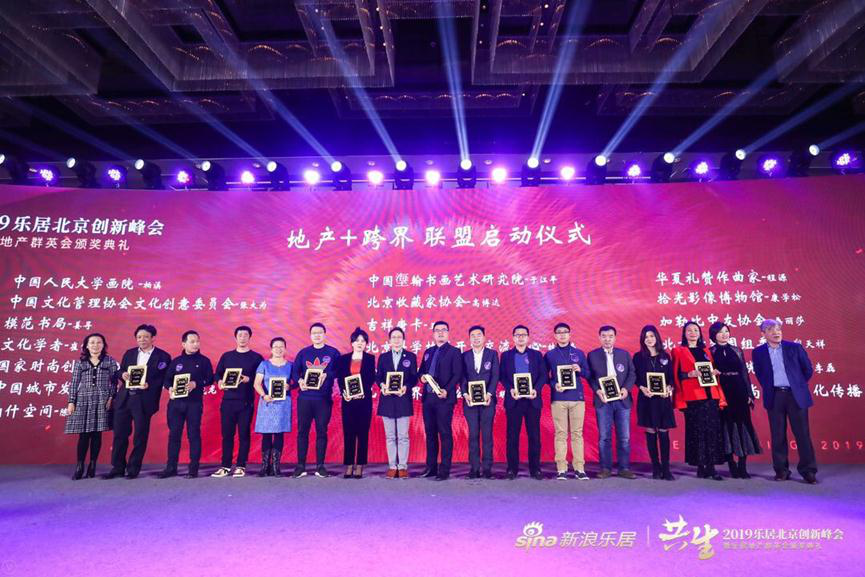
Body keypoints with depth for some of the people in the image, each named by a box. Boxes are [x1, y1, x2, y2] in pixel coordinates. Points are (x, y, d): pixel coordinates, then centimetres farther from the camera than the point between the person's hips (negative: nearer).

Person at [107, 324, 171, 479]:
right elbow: (120, 372, 14)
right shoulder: (129, 353, 13)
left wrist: (149, 385, -22)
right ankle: (117, 467, 22)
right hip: (124, 398, 4)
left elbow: (164, 379, -7)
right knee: (120, 434, 9)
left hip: (144, 401, -4)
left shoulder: (163, 356, -2)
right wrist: (123, 375, -8)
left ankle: (133, 469, 17)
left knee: (140, 436, 4)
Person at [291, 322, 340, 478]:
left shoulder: (333, 353, 6)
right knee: (302, 431, 3)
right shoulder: (303, 352, 11)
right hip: (304, 397, 1)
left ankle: (320, 466, 12)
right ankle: (300, 466, 11)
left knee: (322, 432, 4)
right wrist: (299, 381, -15)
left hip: (324, 398, -1)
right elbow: (294, 371, 5)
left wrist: (327, 375, -17)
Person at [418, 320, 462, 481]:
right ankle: (431, 467, 22)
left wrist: (446, 390, -19)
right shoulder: (428, 352, 16)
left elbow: (457, 375, -8)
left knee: (445, 433, -2)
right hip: (428, 397, 6)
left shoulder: (454, 351, -2)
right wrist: (422, 376, -1)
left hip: (444, 398, -6)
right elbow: (421, 370, 22)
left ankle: (444, 470, 5)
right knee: (430, 433, 12)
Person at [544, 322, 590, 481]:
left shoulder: (579, 353, 12)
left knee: (577, 433, 1)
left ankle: (579, 468, 7)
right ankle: (561, 469, 3)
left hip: (577, 398, 1)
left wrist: (580, 370, -8)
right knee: (560, 433, -1)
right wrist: (554, 384, -9)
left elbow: (587, 374, 13)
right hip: (558, 399, -1)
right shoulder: (549, 355, 8)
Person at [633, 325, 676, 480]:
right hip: (646, 398, -1)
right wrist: (642, 388, -13)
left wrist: (669, 388, -9)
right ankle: (656, 468, 9)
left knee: (664, 432, -2)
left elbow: (671, 377, 9)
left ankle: (666, 469, 4)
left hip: (663, 398, 1)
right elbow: (635, 377, 3)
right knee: (650, 432, 1)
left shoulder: (665, 356, 9)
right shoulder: (638, 356, 4)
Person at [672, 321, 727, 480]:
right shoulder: (678, 351, 6)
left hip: (710, 395, 4)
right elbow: (676, 375, 0)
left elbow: (713, 369, 21)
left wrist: (715, 372, 1)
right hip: (692, 397, -4)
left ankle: (711, 466, 6)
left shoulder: (706, 350, 19)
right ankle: (700, 467, 6)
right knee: (696, 431, -2)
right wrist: (690, 374, -15)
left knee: (713, 430, 0)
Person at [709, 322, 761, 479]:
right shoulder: (710, 352, 2)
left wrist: (749, 394, 5)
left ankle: (742, 467, 8)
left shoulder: (737, 350, 10)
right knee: (727, 427, 0)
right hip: (721, 392, -3)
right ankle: (732, 467, 9)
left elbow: (745, 372, 10)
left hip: (739, 392, 3)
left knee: (743, 425, 0)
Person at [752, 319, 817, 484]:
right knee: (778, 436, 4)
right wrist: (768, 387, 8)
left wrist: (798, 385, 12)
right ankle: (781, 470, 13)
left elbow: (808, 369, 9)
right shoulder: (758, 352, 3)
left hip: (796, 395, 0)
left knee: (802, 434, 1)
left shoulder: (795, 347, 2)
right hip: (774, 397, 1)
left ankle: (808, 471, 12)